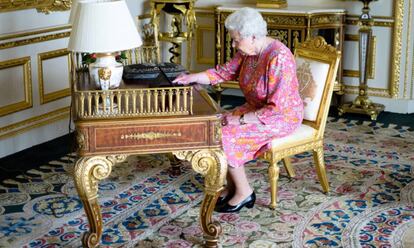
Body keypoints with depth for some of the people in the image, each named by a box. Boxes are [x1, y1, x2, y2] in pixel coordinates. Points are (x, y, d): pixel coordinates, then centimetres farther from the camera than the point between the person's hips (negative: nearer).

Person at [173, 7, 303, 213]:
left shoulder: (278, 58, -29)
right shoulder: (248, 51, -3)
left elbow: (277, 108, -31)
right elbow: (224, 72, 10)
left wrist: (241, 119, -26)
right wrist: (193, 77, -2)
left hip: (281, 117, -9)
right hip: (256, 109, 9)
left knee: (225, 136, -20)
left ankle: (244, 192, -2)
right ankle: (232, 186, 7)